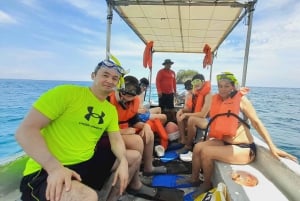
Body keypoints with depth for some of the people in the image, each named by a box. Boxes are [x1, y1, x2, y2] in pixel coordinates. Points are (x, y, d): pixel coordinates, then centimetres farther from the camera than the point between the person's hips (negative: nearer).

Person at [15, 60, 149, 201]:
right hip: (46, 170, -7)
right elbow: (25, 130, -16)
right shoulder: (66, 92, -13)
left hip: (88, 162, 8)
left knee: (134, 157, 13)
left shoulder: (111, 110, 8)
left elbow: (116, 140, 10)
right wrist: (54, 166, -28)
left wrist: (123, 162, -12)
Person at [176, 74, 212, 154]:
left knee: (191, 119, -35)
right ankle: (183, 140, -10)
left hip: (207, 120, -8)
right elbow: (189, 109, 6)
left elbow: (203, 114, -26)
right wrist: (182, 110, -17)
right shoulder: (194, 93, 4)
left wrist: (186, 114, -25)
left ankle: (188, 146, -17)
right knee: (179, 114, -8)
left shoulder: (208, 94, -19)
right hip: (195, 118, 8)